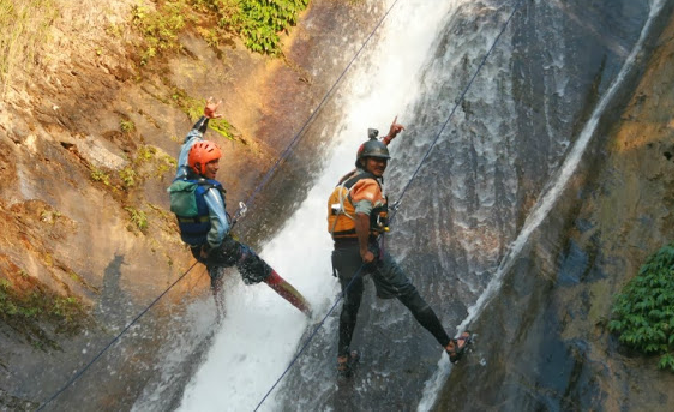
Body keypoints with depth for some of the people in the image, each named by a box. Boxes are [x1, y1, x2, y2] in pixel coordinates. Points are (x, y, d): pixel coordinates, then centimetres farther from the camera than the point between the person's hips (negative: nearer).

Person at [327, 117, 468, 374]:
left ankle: (343, 358, 28)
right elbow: (361, 213, -31)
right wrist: (365, 250, -24)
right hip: (367, 249, -8)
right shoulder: (369, 184, -11)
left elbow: (373, 155, 37)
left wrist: (389, 137, 43)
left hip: (341, 252, 8)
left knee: (350, 305, 26)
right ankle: (449, 345, 6)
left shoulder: (349, 178, 15)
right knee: (410, 296, 0)